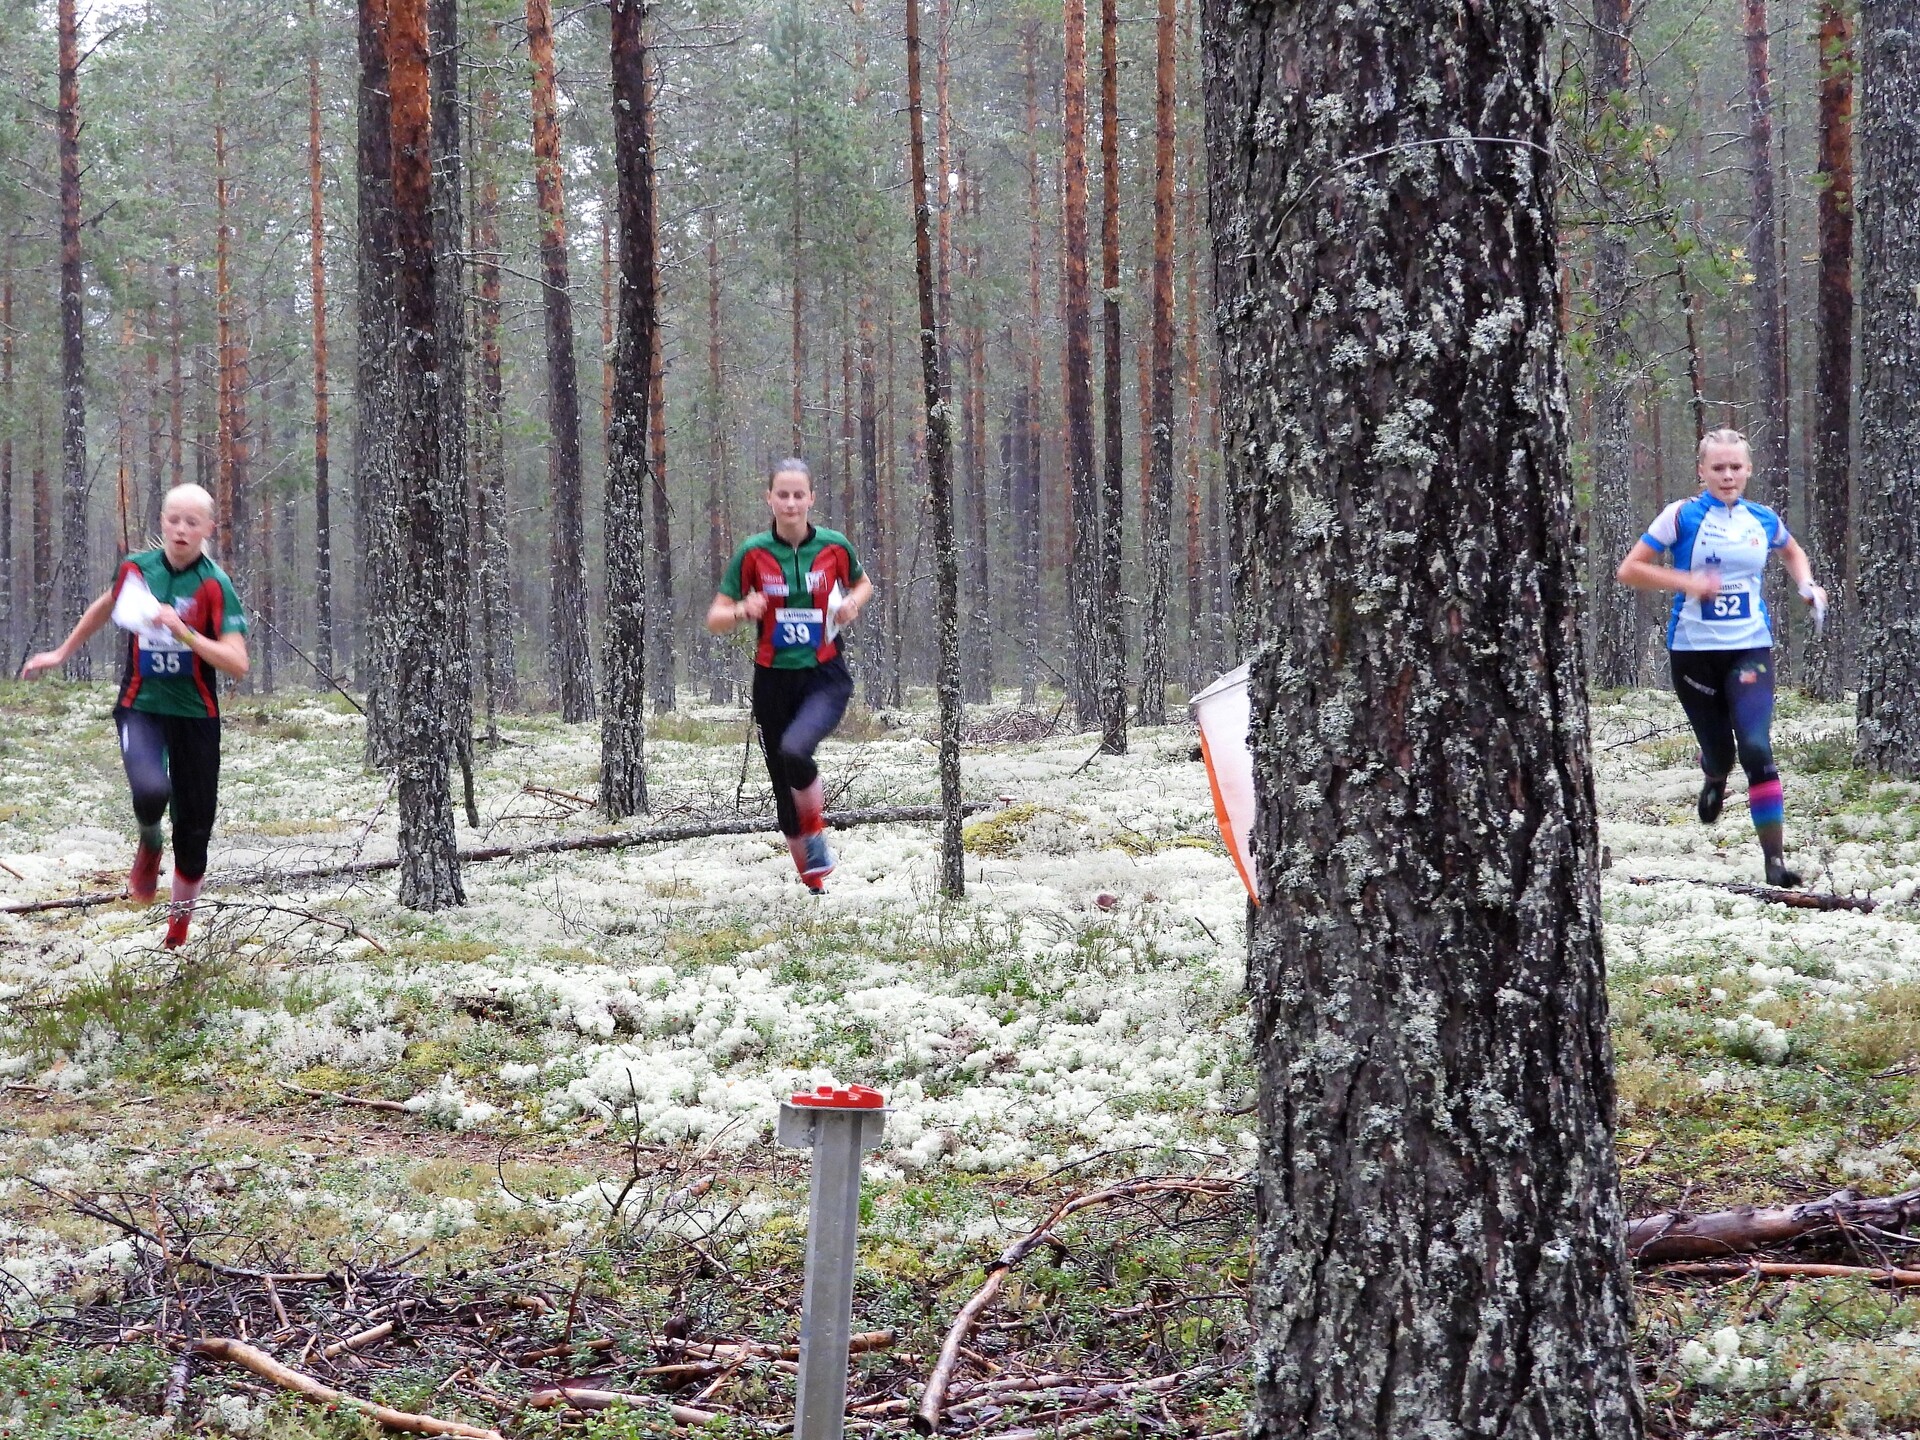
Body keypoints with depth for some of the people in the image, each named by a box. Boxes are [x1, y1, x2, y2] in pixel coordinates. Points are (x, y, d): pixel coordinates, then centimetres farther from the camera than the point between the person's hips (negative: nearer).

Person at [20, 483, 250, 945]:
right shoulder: (136, 569, -1)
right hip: (141, 704, 1)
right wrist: (62, 653, 30)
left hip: (196, 715, -1)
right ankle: (149, 845, 7)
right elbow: (105, 607, 23)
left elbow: (237, 664, -19)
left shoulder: (215, 586, -11)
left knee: (194, 827, 3)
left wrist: (184, 632, -29)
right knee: (150, 790, -30)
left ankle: (180, 920, 29)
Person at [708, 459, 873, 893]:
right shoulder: (753, 553, -5)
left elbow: (863, 584, 17)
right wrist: (743, 610, -23)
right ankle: (812, 879, 30)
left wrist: (853, 603, -5)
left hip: (825, 676, -2)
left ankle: (816, 827, -3)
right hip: (774, 680, 2)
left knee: (794, 751, -32)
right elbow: (715, 619, -2)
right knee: (784, 787, 9)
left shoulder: (834, 546, -4)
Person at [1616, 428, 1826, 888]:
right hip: (1694, 651, -1)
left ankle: (1775, 857, -15)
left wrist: (1807, 585, 9)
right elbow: (1629, 570, -6)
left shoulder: (1763, 520, 6)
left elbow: (1792, 553, 29)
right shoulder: (1682, 516, -4)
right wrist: (1686, 581, -19)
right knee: (1719, 752, 7)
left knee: (1757, 749, -17)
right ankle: (1714, 778, 48)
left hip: (1750, 649, 1)